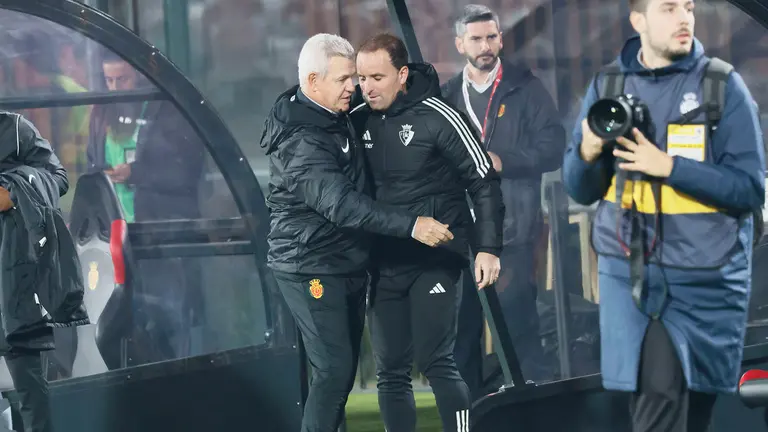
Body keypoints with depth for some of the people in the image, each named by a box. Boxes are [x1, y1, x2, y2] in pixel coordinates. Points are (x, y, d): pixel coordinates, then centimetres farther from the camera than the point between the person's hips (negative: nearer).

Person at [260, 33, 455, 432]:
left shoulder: (335, 118, 8)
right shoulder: (302, 143, -23)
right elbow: (342, 205, -33)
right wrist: (411, 225, -38)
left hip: (346, 265, 10)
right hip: (311, 269, -10)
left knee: (344, 369, 12)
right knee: (333, 370, -14)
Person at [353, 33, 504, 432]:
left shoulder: (437, 117, -10)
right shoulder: (357, 121, 4)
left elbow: (483, 181, -6)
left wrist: (488, 247, -11)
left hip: (435, 260, -5)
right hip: (384, 262, 5)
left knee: (435, 362, -12)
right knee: (390, 372, 6)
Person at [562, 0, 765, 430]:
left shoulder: (723, 85, -3)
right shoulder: (608, 85, 6)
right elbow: (581, 190, 9)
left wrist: (668, 166, -19)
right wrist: (588, 153, -13)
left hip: (705, 278, -1)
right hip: (629, 271, 1)